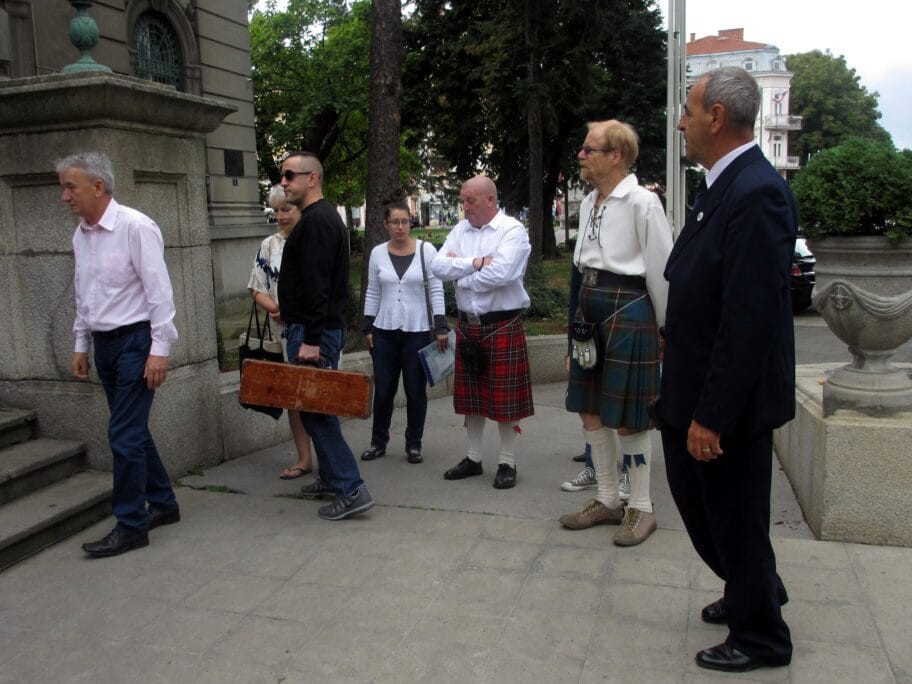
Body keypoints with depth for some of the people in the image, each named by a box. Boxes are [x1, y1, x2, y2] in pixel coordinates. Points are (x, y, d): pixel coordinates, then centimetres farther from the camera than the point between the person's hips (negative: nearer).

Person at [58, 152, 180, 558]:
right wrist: (81, 346, 18)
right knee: (133, 431, 14)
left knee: (125, 435, -6)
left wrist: (159, 350, -19)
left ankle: (131, 527, 5)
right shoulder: (80, 235, 10)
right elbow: (83, 297, 18)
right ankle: (163, 504, 28)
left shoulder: (135, 227, -14)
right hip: (104, 343, 8)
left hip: (135, 341, -8)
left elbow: (159, 292, -16)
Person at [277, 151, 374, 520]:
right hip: (316, 329, 11)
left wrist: (311, 339, -26)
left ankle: (351, 490, -5)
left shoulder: (316, 221, -15)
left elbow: (316, 286, -24)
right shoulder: (322, 217, 18)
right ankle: (330, 477, 28)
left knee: (315, 409, -8)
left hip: (313, 332, -11)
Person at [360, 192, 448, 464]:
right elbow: (372, 293, 9)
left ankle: (414, 444, 21)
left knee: (416, 391, 6)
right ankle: (378, 441, 25)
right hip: (385, 332, 2)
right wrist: (367, 328, 7)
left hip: (418, 331, -2)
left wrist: (441, 328, -9)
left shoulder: (426, 250, -3)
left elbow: (436, 291, -3)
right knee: (383, 390, 7)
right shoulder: (378, 253, 4)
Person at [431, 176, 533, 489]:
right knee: (471, 394, 14)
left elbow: (500, 274, -23)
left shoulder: (513, 230, -10)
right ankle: (473, 458, 27)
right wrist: (475, 263, -15)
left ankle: (507, 463, 16)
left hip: (503, 324, -6)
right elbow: (438, 266, -2)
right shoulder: (460, 230, 9)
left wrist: (459, 272, -9)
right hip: (467, 323, 6)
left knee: (504, 396, 2)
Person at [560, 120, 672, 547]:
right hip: (589, 308, 8)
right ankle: (607, 500, 28)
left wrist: (665, 327, -5)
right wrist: (577, 319, 15)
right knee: (589, 410, 13)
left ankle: (641, 508, 19)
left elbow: (661, 267, -10)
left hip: (627, 310, -8)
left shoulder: (641, 202, -12)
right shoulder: (589, 203, 11)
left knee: (627, 417, 1)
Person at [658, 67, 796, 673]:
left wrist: (713, 414, -23)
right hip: (693, 391, 9)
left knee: (735, 515, 8)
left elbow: (749, 319, -26)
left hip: (728, 400, -9)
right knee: (693, 494, 22)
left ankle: (760, 636, 32)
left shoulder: (757, 193, -21)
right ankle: (755, 593, 46)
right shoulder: (725, 186, 9)